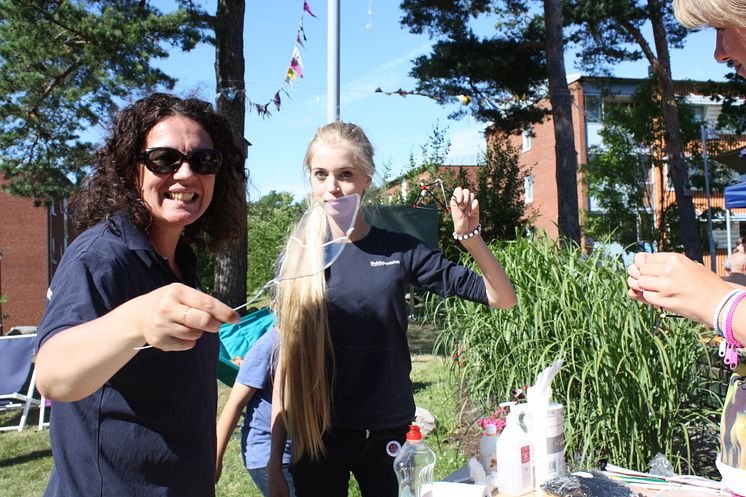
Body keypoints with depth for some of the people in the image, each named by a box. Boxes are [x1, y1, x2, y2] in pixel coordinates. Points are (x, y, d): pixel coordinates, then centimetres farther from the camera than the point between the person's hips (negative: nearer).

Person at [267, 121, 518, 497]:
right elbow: (287, 364, 0)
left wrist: (469, 235, -19)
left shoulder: (399, 250, -4)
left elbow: (502, 298, -3)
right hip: (317, 439, 0)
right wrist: (274, 461, 0)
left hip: (387, 436, 0)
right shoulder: (295, 259, -3)